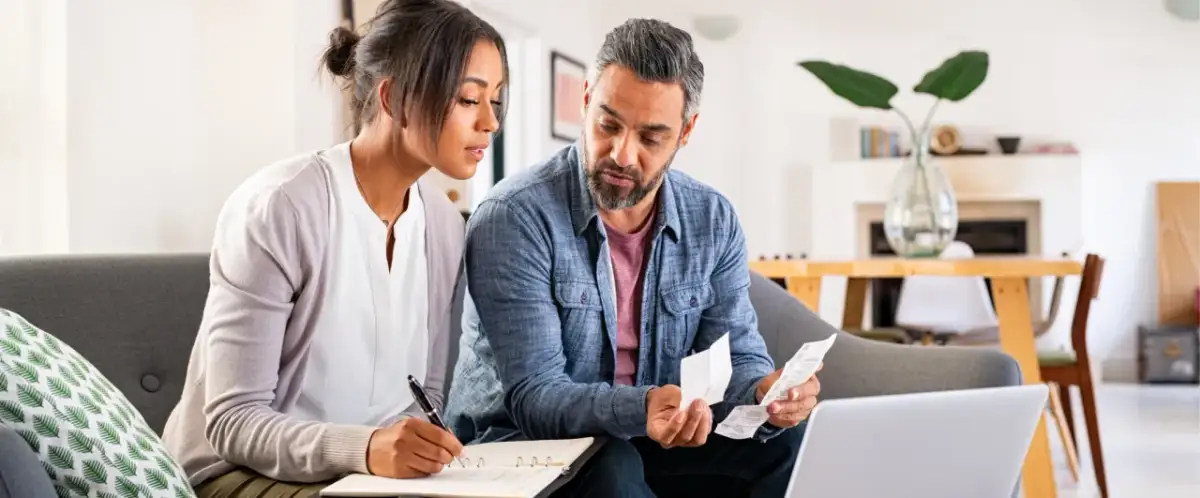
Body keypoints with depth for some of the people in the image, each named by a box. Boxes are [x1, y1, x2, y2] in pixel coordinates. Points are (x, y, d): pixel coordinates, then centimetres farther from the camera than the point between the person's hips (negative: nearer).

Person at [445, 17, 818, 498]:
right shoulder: (513, 219, -19)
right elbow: (533, 395, -22)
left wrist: (767, 391, -27)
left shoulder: (714, 222, -1)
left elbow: (736, 358, -2)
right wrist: (639, 409, -42)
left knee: (790, 441, -20)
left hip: (647, 446, 4)